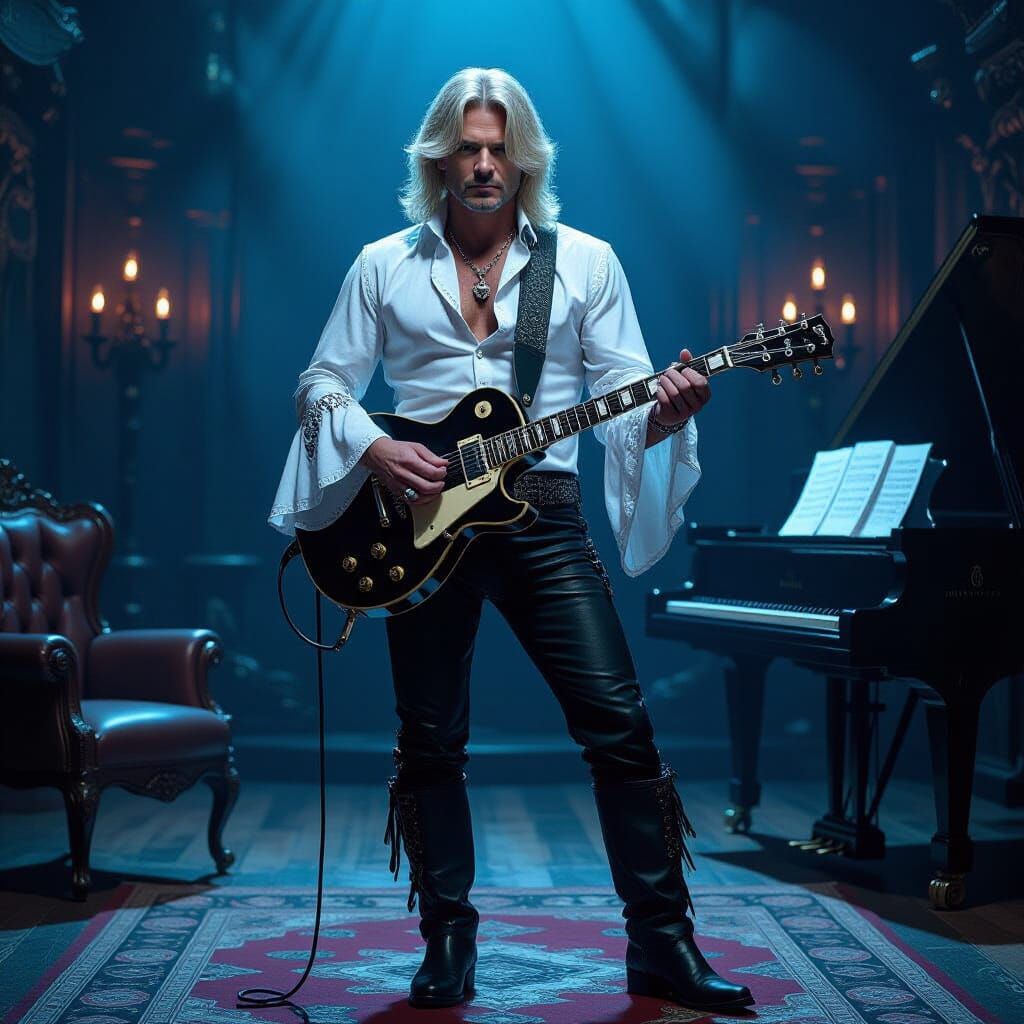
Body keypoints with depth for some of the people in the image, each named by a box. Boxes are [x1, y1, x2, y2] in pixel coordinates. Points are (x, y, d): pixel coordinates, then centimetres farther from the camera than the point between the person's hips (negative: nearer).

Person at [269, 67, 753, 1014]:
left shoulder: (586, 261, 7)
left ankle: (661, 942, 4)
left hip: (543, 517, -1)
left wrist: (663, 415, -20)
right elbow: (322, 385, 9)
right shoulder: (384, 267, 9)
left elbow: (623, 393, 3)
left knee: (618, 722, -7)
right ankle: (449, 941, 20)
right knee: (432, 740, 5)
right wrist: (374, 448, -10)